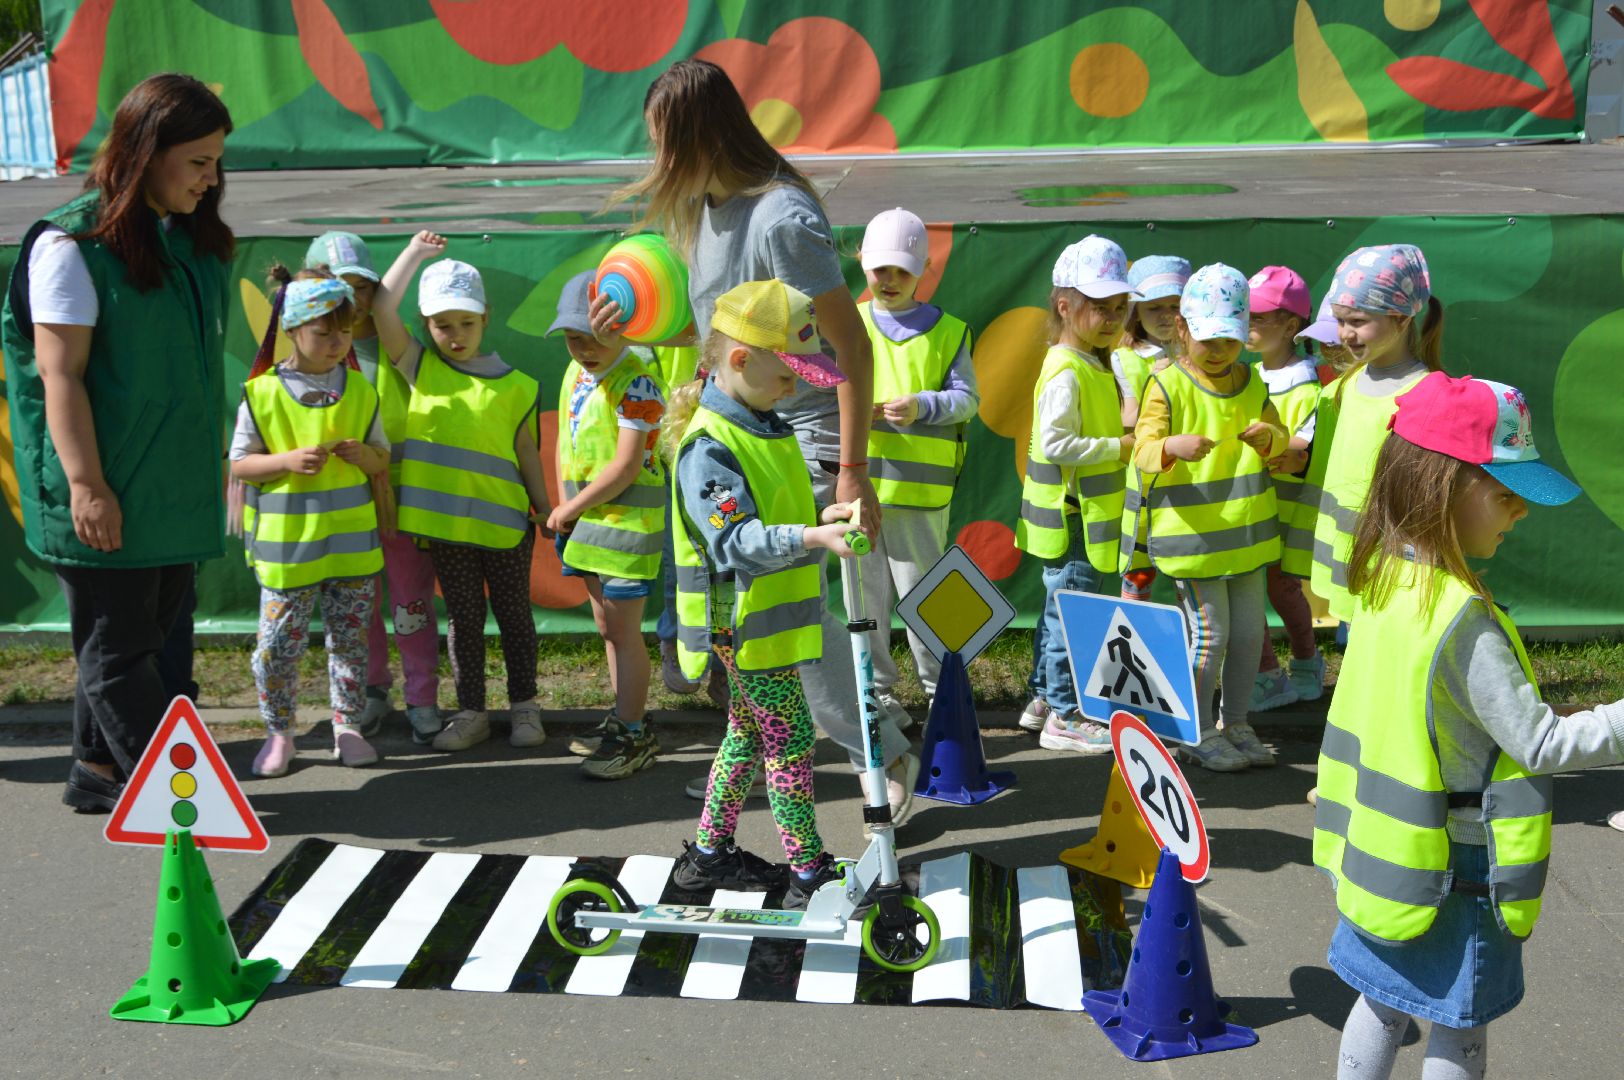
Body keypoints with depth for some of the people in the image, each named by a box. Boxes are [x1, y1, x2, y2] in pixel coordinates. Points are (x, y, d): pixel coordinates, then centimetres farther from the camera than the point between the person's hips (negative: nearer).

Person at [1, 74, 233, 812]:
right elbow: (60, 375, -16)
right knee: (116, 647, 3)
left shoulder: (192, 239, 10)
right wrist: (87, 486, -20)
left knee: (144, 635, 15)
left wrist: (213, 463, 16)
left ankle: (100, 771, 28)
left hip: (174, 488, 8)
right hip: (106, 496, -8)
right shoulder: (72, 244, -14)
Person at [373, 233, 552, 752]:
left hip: (505, 521, -1)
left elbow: (526, 450, 6)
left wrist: (545, 509, 6)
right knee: (463, 618, 10)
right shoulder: (420, 368, 2)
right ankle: (471, 712, 19)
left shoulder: (514, 385, 0)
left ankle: (524, 705, 22)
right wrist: (415, 252, -1)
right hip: (445, 520, 1)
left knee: (513, 615, 9)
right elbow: (382, 308, -6)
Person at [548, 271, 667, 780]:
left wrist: (572, 508, -14)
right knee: (607, 627, 17)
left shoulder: (635, 384, -18)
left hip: (627, 520, -8)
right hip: (587, 521, 9)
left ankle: (632, 736, 8)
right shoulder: (574, 375, 9)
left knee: (623, 630, -2)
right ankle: (627, 718, 31)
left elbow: (625, 466, -22)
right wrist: (564, 508, 2)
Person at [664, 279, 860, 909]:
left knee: (748, 734, 18)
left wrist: (823, 516, 7)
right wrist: (812, 537, -43)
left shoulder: (765, 429, 12)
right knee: (790, 739, -3)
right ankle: (808, 872, 7)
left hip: (768, 618, 10)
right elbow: (736, 541, -31)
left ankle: (709, 853, 31)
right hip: (745, 622, -10)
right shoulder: (708, 445, -21)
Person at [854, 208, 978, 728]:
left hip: (921, 487, -2)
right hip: (858, 481, 2)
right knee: (867, 592, 7)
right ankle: (876, 689, 18)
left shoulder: (948, 331, 7)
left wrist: (923, 406, -18)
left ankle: (940, 687, 18)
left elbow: (967, 398, 0)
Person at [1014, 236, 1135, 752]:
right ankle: (1064, 718, 8)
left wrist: (1123, 438, 9)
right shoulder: (1067, 372, -19)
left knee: (1061, 608, 18)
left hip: (1083, 515, 10)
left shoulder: (1094, 365, 12)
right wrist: (1120, 447, -22)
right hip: (1070, 517, -10)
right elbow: (1056, 444, -25)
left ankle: (1043, 699, 30)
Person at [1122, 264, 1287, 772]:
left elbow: (1279, 436, 10)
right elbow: (1143, 450, -17)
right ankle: (1199, 732, 13)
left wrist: (1267, 436, -14)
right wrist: (1172, 447, -40)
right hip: (1190, 534, -6)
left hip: (1246, 532, 6)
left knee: (1248, 631, 12)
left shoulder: (1250, 382, 8)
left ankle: (1236, 724, 28)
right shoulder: (1167, 385, -10)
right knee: (1209, 632, -3)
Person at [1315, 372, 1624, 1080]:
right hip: (1456, 868, -7)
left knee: (1383, 1004, 21)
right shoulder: (1465, 620, -27)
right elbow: (1539, 744, -23)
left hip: (1382, 854, 7)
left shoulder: (1382, 578, -3)